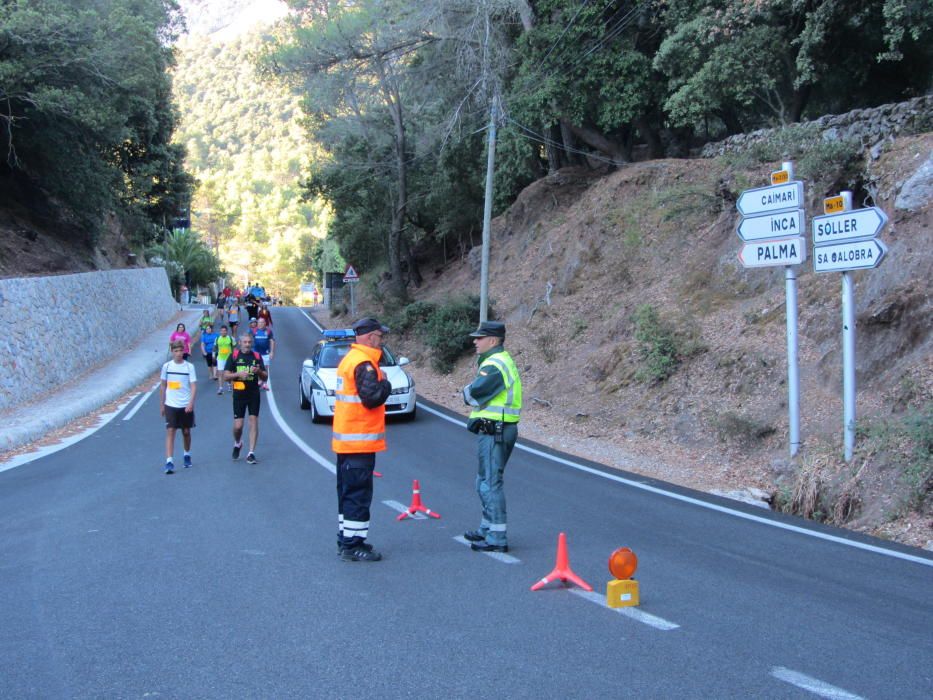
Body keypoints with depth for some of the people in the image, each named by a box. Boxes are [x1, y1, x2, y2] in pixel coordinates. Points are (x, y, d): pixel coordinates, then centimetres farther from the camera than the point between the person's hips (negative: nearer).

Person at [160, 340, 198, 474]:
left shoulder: (189, 366, -4)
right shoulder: (167, 366, 2)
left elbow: (194, 386, -7)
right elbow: (163, 386, 10)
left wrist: (191, 403, -20)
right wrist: (161, 405, 10)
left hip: (186, 406, 0)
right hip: (170, 405, 0)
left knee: (186, 431, 12)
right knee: (170, 431, -8)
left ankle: (187, 455, 35)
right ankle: (169, 462, -12)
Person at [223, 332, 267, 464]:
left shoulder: (257, 356, 6)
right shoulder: (234, 356, 2)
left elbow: (265, 377, 6)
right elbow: (226, 376, -1)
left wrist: (259, 371, -15)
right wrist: (239, 374, -18)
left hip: (254, 394, 1)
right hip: (239, 394, -1)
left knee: (253, 422, -4)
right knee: (238, 425, -2)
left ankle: (251, 453, 0)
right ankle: (237, 443, 30)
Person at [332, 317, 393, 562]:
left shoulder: (349, 358, 14)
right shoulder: (364, 363, -18)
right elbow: (372, 397, -25)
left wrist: (379, 381, 8)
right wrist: (385, 383, -8)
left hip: (345, 440, 10)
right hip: (359, 441, -10)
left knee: (348, 492, 17)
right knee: (358, 495, -5)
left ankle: (345, 539, 25)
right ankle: (352, 545, -2)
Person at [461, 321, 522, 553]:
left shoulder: (494, 365, -18)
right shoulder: (503, 361, 17)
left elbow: (472, 395, -21)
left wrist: (467, 391, 0)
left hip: (494, 431, -11)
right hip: (496, 429, 11)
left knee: (491, 483, -7)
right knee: (486, 482, 20)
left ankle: (497, 538, -4)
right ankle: (487, 529, 31)